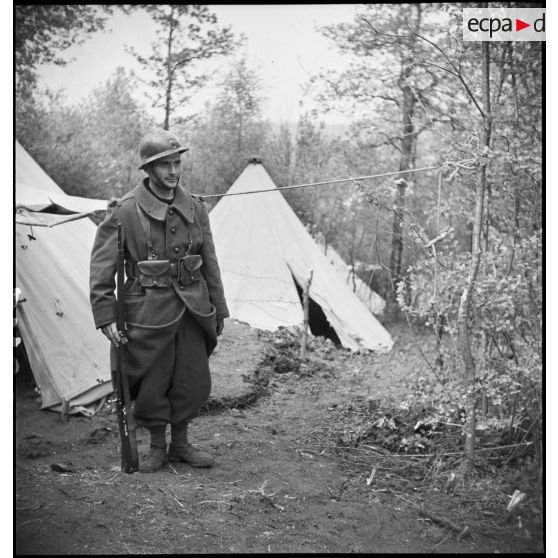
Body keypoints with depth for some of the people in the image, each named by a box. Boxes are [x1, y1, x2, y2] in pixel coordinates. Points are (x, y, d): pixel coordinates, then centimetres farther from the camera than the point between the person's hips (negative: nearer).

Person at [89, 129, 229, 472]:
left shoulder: (195, 208, 7)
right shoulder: (125, 211, -7)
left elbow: (210, 263, 13)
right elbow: (102, 267, -7)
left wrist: (219, 309, 13)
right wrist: (106, 316, -12)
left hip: (192, 308, 4)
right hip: (148, 311, -4)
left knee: (194, 381, 9)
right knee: (152, 384, 5)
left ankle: (181, 444, 28)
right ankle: (157, 447, 25)